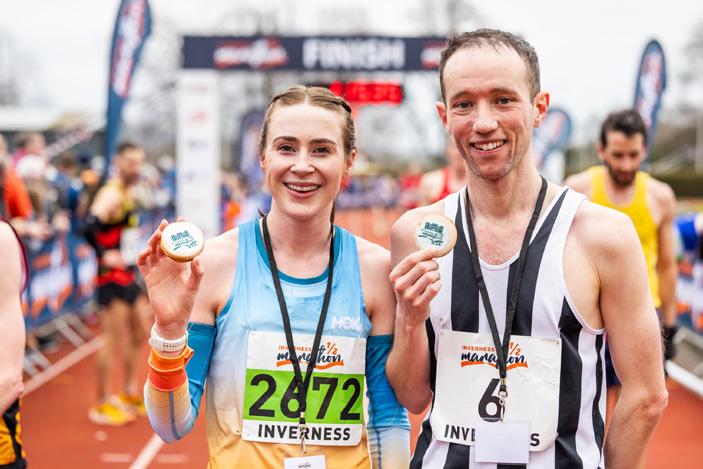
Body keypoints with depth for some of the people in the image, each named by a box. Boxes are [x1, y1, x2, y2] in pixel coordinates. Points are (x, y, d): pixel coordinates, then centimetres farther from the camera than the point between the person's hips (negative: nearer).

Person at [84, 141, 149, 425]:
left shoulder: (129, 194, 12)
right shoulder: (112, 195, -18)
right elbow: (89, 226, -33)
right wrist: (104, 254, -25)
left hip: (129, 276, 10)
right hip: (112, 277, -10)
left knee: (139, 335, 19)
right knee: (113, 340, -5)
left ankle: (130, 394, 33)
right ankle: (102, 405, 4)